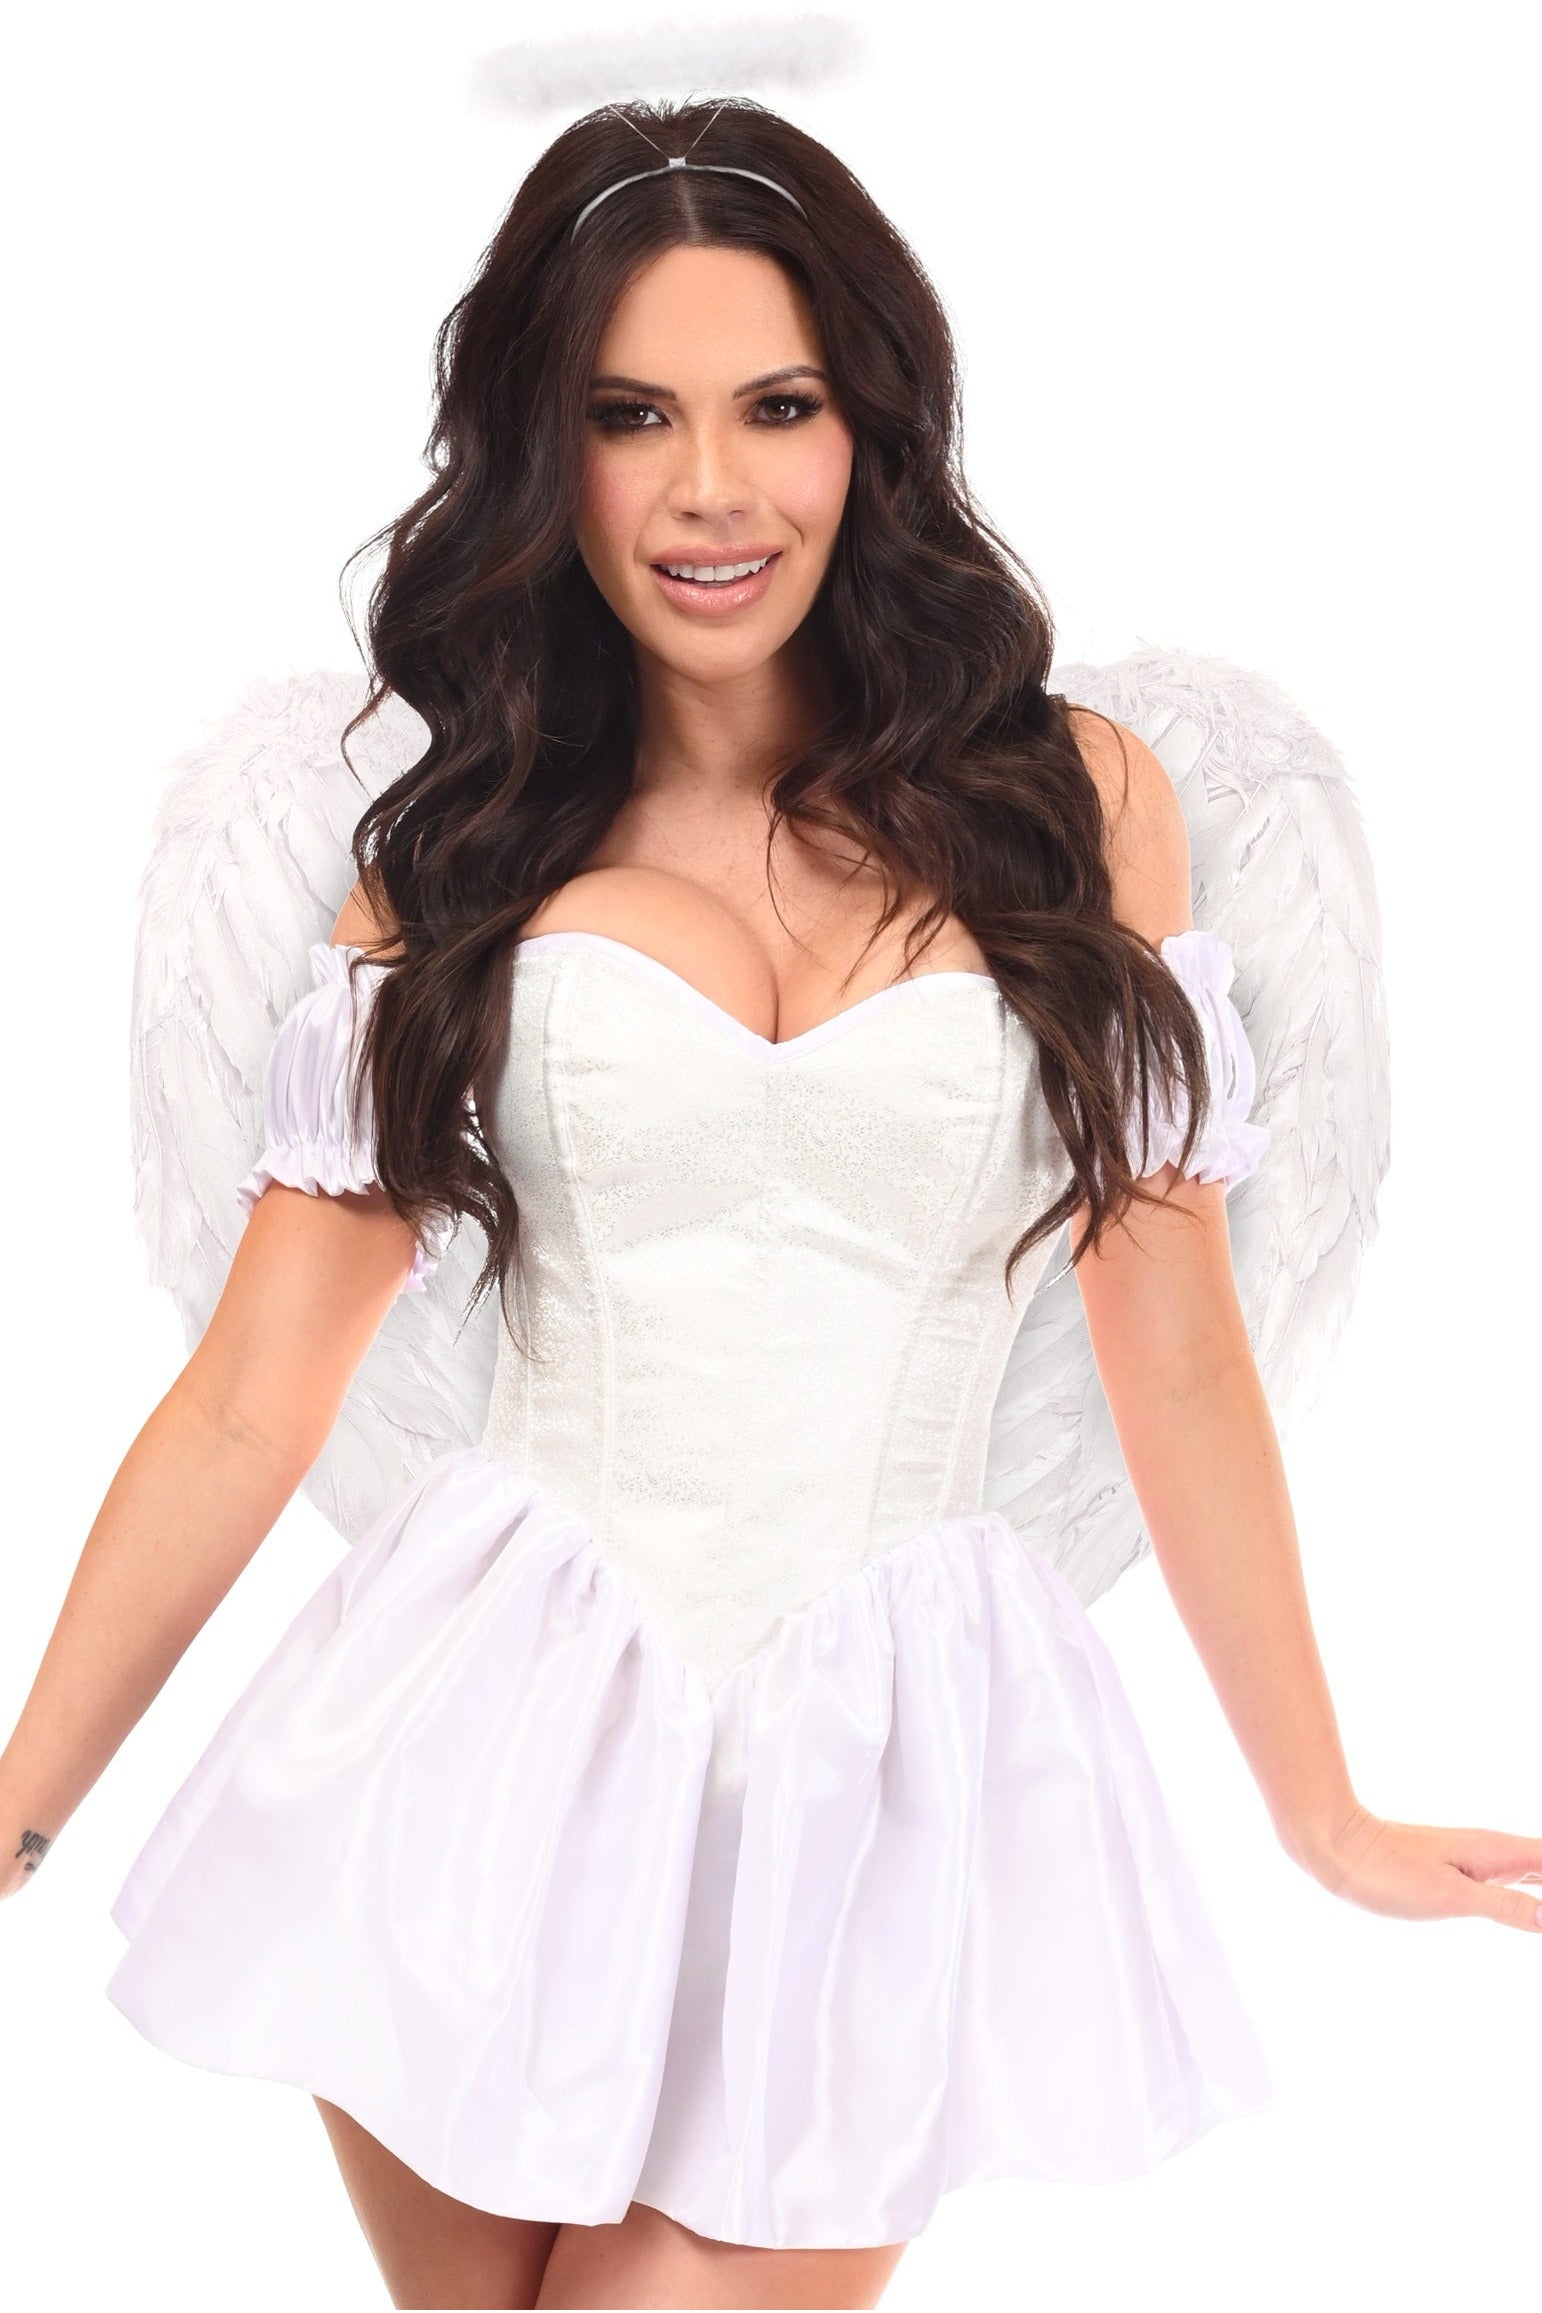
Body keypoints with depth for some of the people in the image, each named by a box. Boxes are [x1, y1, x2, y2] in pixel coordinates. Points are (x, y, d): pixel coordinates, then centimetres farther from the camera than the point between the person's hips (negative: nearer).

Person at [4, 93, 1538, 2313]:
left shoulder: (1076, 802, 1)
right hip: (502, 1739, 1)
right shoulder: (453, 870, 3)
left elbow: (1179, 1361, 6)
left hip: (886, 1772, -1)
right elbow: (252, 1400, 3)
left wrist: (1330, 1817, 12)